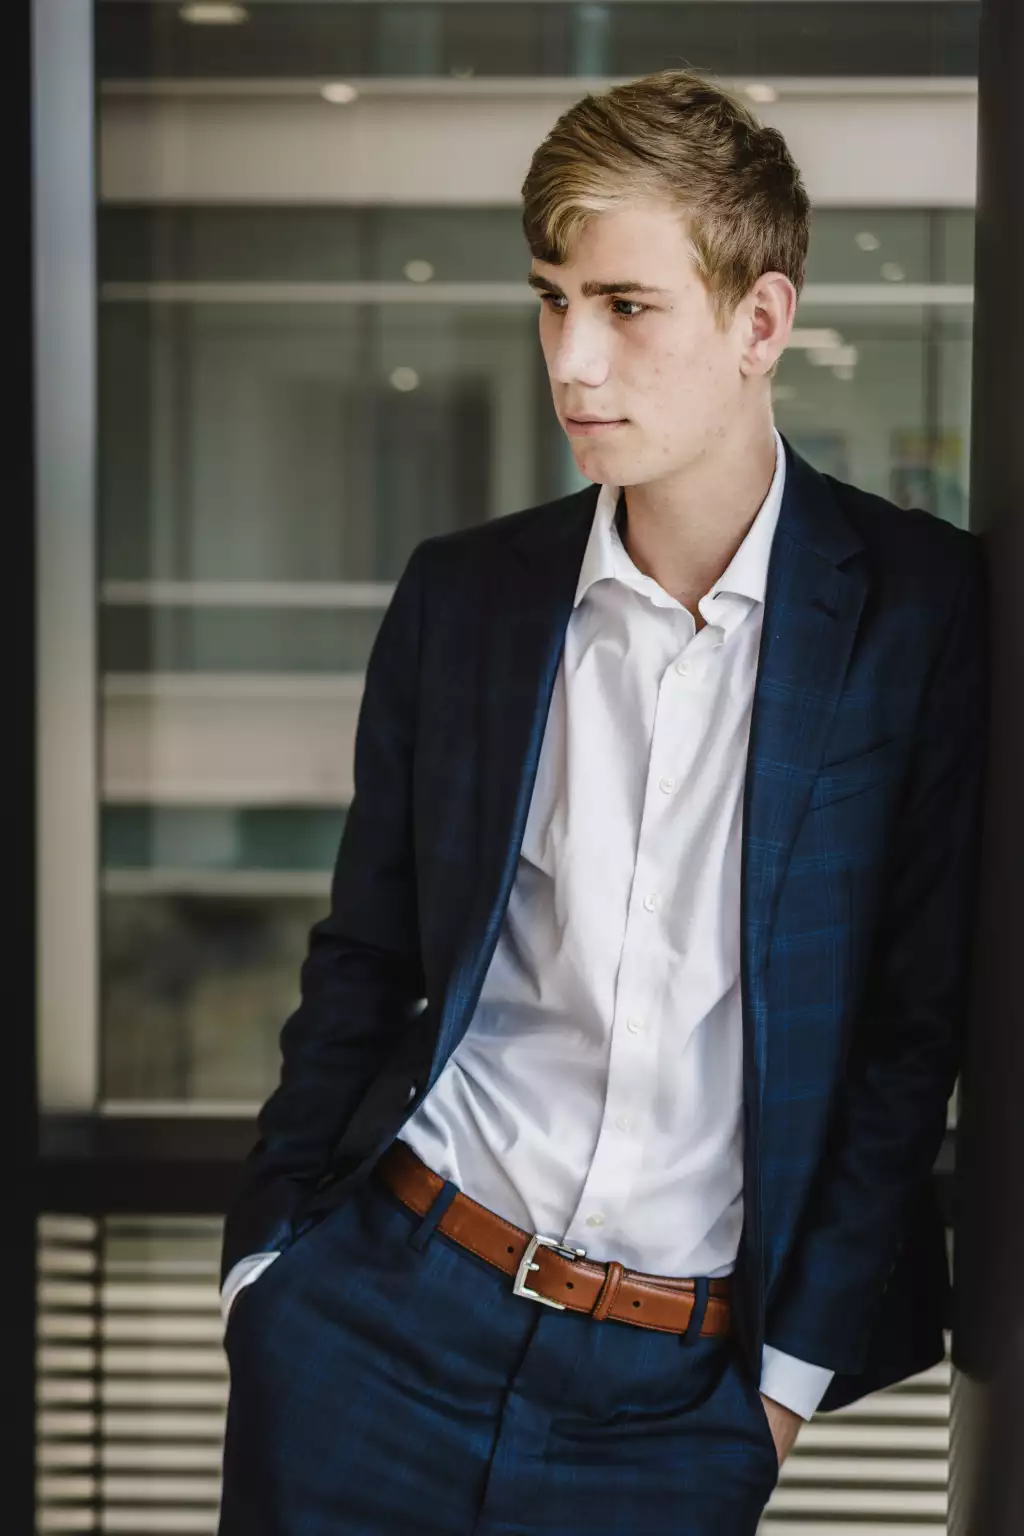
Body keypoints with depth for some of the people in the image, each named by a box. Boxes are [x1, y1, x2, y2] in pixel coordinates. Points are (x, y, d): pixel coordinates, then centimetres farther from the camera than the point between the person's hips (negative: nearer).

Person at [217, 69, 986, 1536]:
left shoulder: (928, 610, -4)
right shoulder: (462, 592, 5)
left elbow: (924, 1016, -4)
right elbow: (364, 960, 12)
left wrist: (797, 1360, -6)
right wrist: (268, 1247, 4)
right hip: (385, 1308, 3)